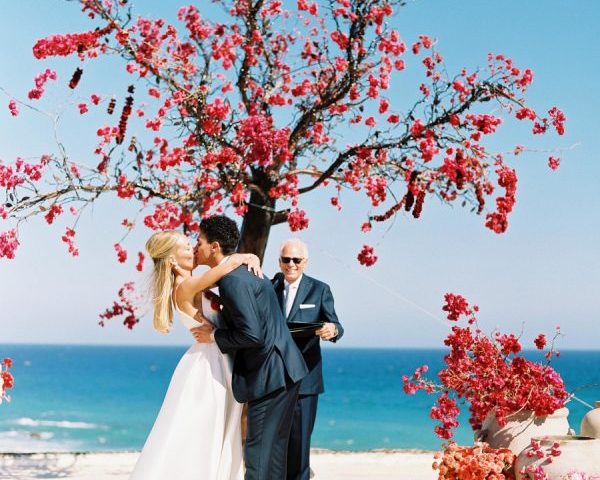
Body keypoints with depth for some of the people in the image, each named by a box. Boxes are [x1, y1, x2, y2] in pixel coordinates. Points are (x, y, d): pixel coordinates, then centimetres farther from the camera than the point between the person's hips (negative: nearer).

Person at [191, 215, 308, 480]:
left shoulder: (232, 280, -18)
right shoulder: (245, 272, 14)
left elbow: (251, 335, -24)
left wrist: (213, 335, -11)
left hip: (270, 374, -10)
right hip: (281, 370, 10)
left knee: (259, 451, -6)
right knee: (272, 447, 15)